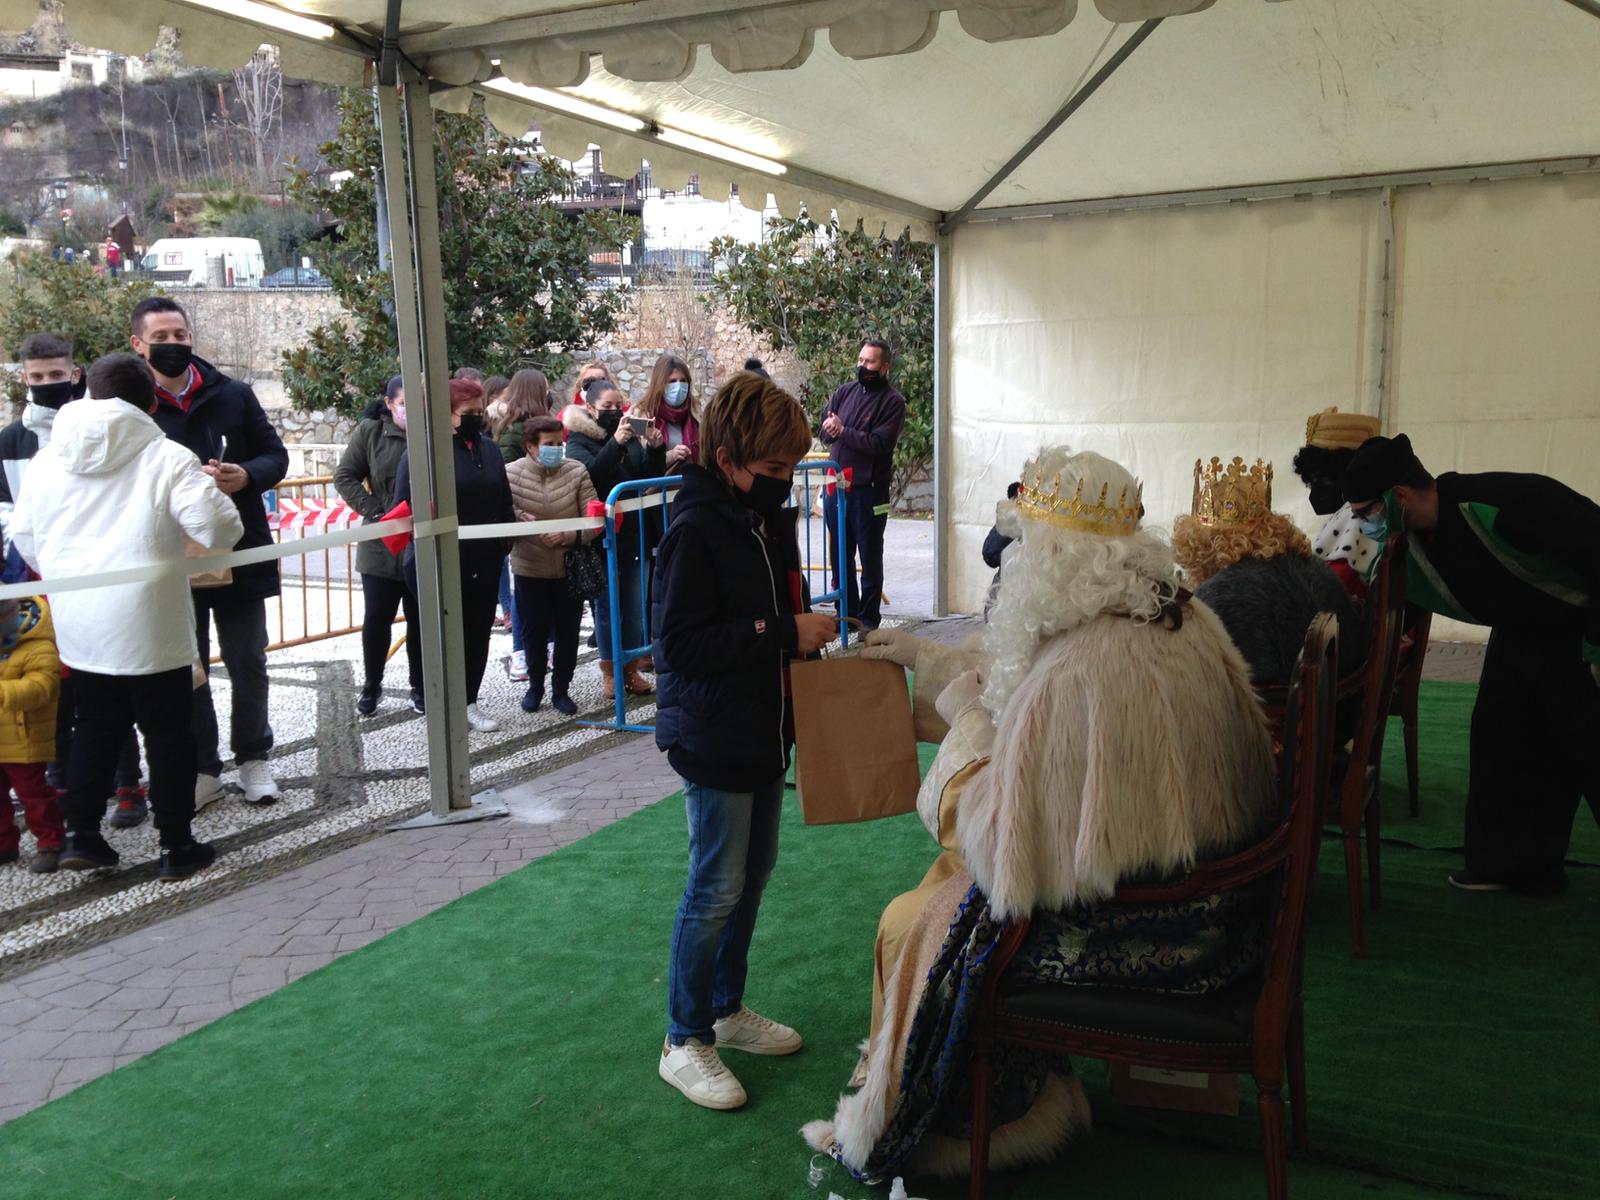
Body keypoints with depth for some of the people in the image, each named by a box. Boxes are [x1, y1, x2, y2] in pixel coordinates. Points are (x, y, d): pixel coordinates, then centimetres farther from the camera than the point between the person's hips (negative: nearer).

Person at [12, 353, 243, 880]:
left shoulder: (46, 460, 7)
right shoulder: (168, 458, -10)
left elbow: (25, 540, 15)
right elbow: (219, 528, -19)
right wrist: (212, 490, 3)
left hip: (77, 625, 5)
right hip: (149, 624, -5)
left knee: (96, 726, 21)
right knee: (168, 733, 7)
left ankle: (80, 834, 21)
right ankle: (176, 846, 14)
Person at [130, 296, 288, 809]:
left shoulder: (234, 395, 1)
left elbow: (275, 455, 6)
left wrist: (248, 476, -15)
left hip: (241, 553, 1)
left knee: (248, 664, 10)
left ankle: (253, 757, 26)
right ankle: (201, 767, 22)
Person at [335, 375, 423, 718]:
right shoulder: (370, 431, -2)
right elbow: (345, 476, 1)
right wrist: (376, 512, -9)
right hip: (381, 545, 1)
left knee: (420, 619, 11)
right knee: (377, 618, 7)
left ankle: (419, 686, 26)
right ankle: (371, 686, 26)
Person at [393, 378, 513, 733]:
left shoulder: (489, 448, 9)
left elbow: (503, 503, 15)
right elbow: (403, 507, -11)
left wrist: (503, 546, 11)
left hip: (485, 564, 6)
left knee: (478, 634, 12)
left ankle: (470, 702, 26)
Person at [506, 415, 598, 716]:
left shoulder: (576, 471, -8)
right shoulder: (511, 473, -9)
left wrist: (567, 536, -24)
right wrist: (520, 519, -26)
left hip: (570, 568, 1)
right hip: (530, 569, 0)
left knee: (567, 633, 11)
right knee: (534, 632, 13)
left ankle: (561, 690, 29)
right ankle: (535, 686, 35)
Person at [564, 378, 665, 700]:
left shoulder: (631, 434, 8)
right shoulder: (579, 440, -4)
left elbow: (651, 476, 7)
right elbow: (591, 473, -22)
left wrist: (655, 448, -11)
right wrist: (616, 443, -32)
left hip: (634, 532, 4)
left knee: (634, 606, 10)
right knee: (608, 606, 4)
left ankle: (631, 668, 21)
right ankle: (610, 671, 15)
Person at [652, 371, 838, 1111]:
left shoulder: (772, 517, 8)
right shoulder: (696, 530, -19)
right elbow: (681, 643, -24)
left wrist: (807, 628, 3)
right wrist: (783, 634, -25)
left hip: (763, 731, 9)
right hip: (714, 737, -9)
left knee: (754, 872, 18)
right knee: (716, 888, -1)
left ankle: (726, 1008, 35)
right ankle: (684, 1041, 15)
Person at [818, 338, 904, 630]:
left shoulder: (892, 402, -8)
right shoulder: (845, 392, 9)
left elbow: (879, 444, -18)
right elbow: (823, 428, 9)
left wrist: (843, 431, -15)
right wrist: (831, 429, -13)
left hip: (869, 491, -5)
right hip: (836, 486, 6)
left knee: (870, 558, 5)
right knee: (840, 555, 14)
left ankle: (869, 619, 16)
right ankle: (847, 613, 27)